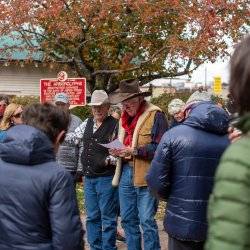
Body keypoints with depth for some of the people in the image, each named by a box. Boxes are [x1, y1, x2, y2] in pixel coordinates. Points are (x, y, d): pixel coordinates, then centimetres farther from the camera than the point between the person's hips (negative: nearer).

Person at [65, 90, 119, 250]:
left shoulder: (115, 125, -9)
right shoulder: (88, 123, 11)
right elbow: (74, 138, 21)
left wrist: (107, 160, -24)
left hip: (106, 178, -7)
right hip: (89, 177, 7)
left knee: (108, 218, 1)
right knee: (92, 217, 15)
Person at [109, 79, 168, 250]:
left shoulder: (155, 115, -9)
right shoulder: (124, 117, 14)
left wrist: (134, 151, -22)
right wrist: (116, 150, 2)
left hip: (146, 176, -7)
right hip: (125, 173, 7)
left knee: (147, 221, -3)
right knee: (128, 220, 13)